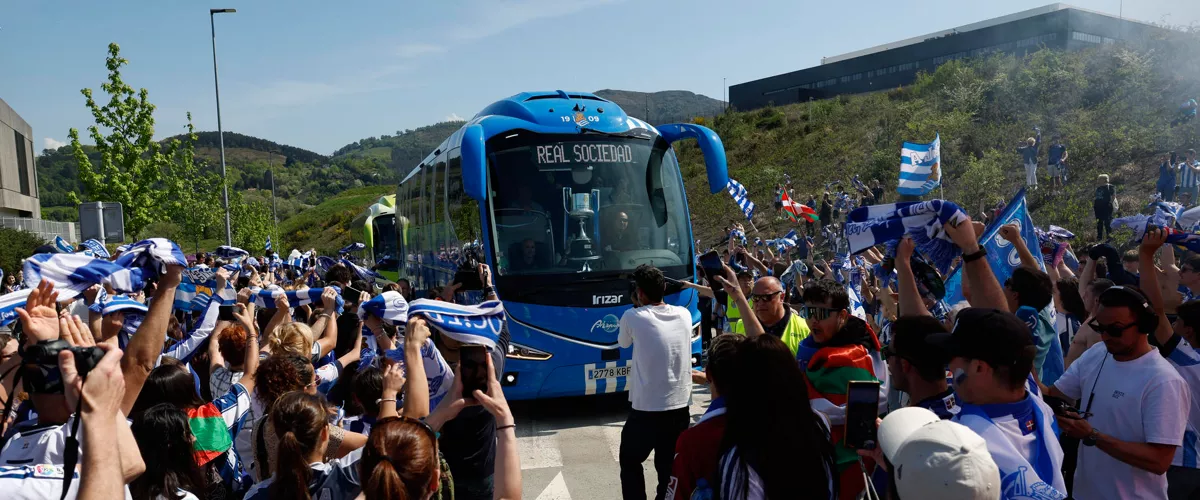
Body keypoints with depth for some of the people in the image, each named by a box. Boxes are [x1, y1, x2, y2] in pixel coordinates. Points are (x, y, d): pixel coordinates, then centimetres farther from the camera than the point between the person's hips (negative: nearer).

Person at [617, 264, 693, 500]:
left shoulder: (633, 317, -11)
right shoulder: (684, 315, 2)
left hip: (646, 410, -4)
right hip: (680, 407, 4)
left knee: (630, 463, 17)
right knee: (670, 468, 14)